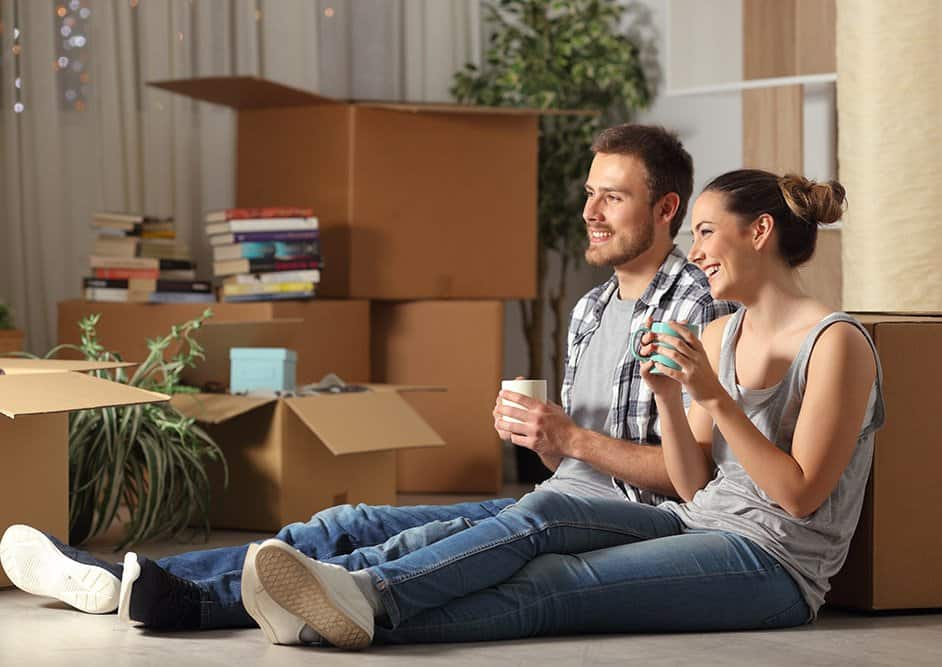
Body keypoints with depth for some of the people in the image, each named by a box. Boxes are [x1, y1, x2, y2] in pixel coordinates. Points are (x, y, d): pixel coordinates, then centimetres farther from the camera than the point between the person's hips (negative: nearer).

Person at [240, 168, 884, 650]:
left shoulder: (837, 342, -8)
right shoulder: (720, 336, 17)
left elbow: (799, 495, -14)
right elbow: (695, 485, 13)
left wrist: (714, 396, -19)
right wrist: (668, 396, -5)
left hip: (775, 563, -7)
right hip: (701, 524, 7)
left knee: (548, 587, -26)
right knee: (543, 513, -22)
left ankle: (370, 616, -40)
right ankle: (368, 592, -39)